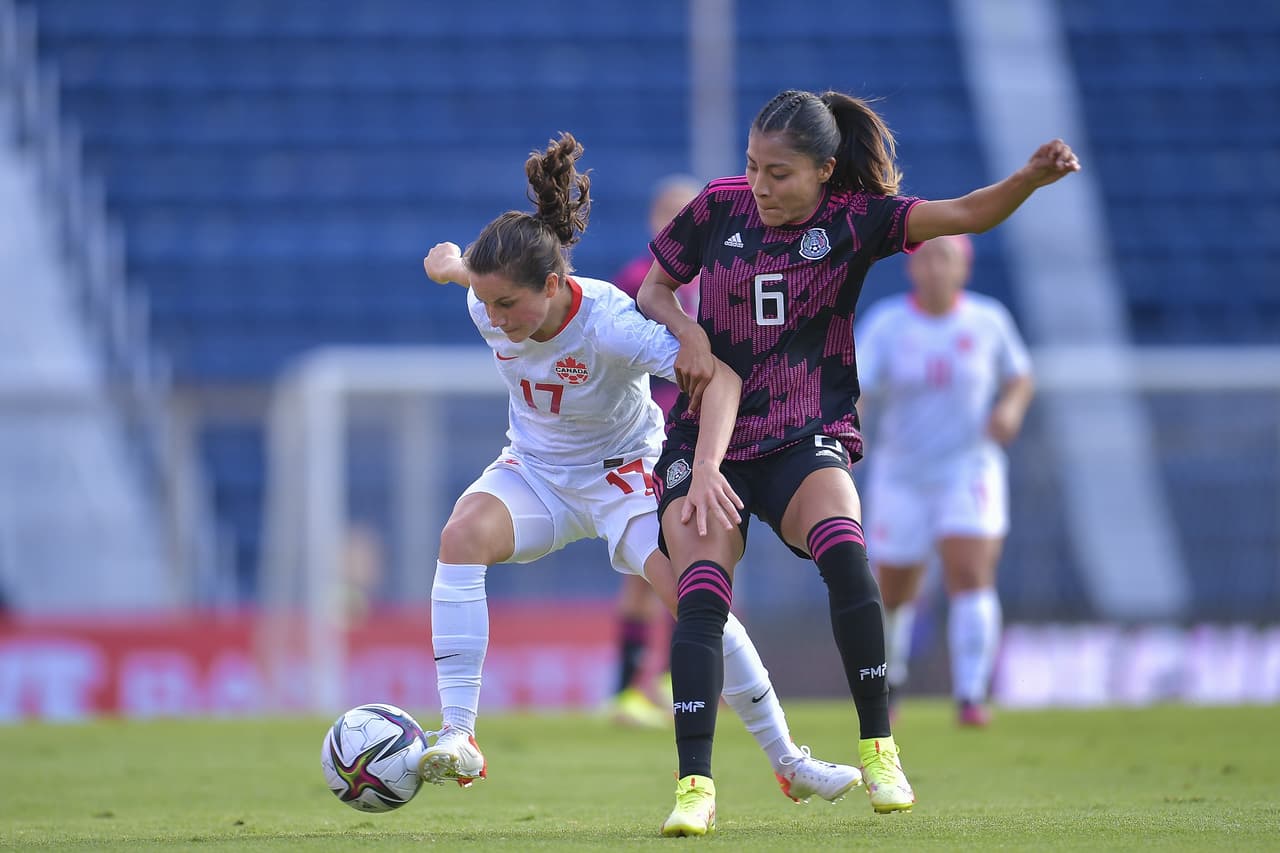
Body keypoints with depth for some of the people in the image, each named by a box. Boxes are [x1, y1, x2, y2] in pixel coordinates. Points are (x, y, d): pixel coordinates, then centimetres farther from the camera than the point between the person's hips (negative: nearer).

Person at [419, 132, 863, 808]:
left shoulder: (610, 324, -34)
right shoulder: (487, 308, -21)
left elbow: (720, 376, -43)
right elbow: (448, 261, 6)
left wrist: (706, 469, -54)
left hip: (621, 473, -3)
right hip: (533, 472, 3)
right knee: (463, 532, -29)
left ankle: (787, 762, -1)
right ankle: (458, 739, -33)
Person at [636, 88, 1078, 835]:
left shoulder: (855, 219, -4)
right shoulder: (720, 207, 1)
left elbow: (961, 215, -16)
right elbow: (653, 289, 14)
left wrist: (1031, 179, -34)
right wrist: (689, 333, -7)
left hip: (807, 438, -2)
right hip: (706, 437, 2)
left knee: (845, 554, -29)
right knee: (702, 597, -17)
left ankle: (879, 749, -14)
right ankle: (695, 787, -15)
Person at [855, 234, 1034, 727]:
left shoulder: (988, 321, -5)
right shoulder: (886, 325, -10)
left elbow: (1020, 379, 11)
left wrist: (1010, 409, -12)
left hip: (970, 470, -1)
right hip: (901, 478, 1)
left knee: (970, 576, -20)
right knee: (894, 595, 10)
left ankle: (971, 700, -22)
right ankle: (888, 682, 39)